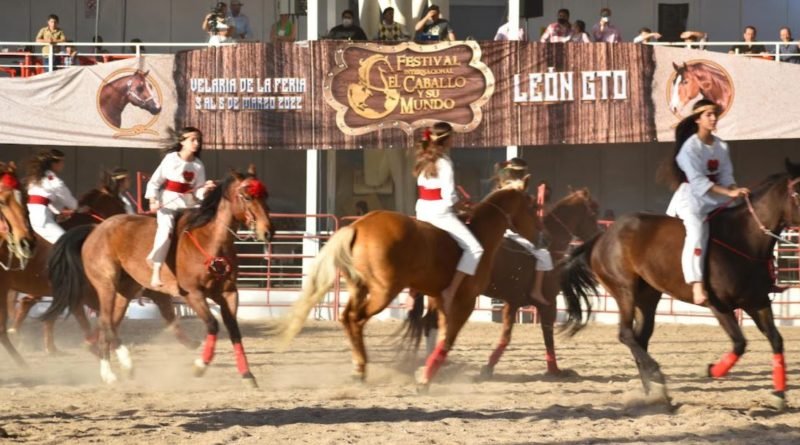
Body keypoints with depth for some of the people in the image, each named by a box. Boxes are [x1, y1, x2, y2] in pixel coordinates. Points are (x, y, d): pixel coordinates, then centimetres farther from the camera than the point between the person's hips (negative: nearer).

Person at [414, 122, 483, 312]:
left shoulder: (424, 159, 8)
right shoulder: (444, 162, -16)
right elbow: (449, 196, -20)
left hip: (422, 211, 9)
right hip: (441, 213, -9)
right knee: (474, 248, -8)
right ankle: (451, 290, -17)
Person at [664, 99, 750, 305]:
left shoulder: (721, 146, 9)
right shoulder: (690, 147, -11)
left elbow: (726, 176, 5)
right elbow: (698, 180, -19)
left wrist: (735, 190, -17)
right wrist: (728, 192, -27)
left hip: (715, 200, 8)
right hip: (692, 197, -8)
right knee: (697, 229, -31)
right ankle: (697, 285, -43)